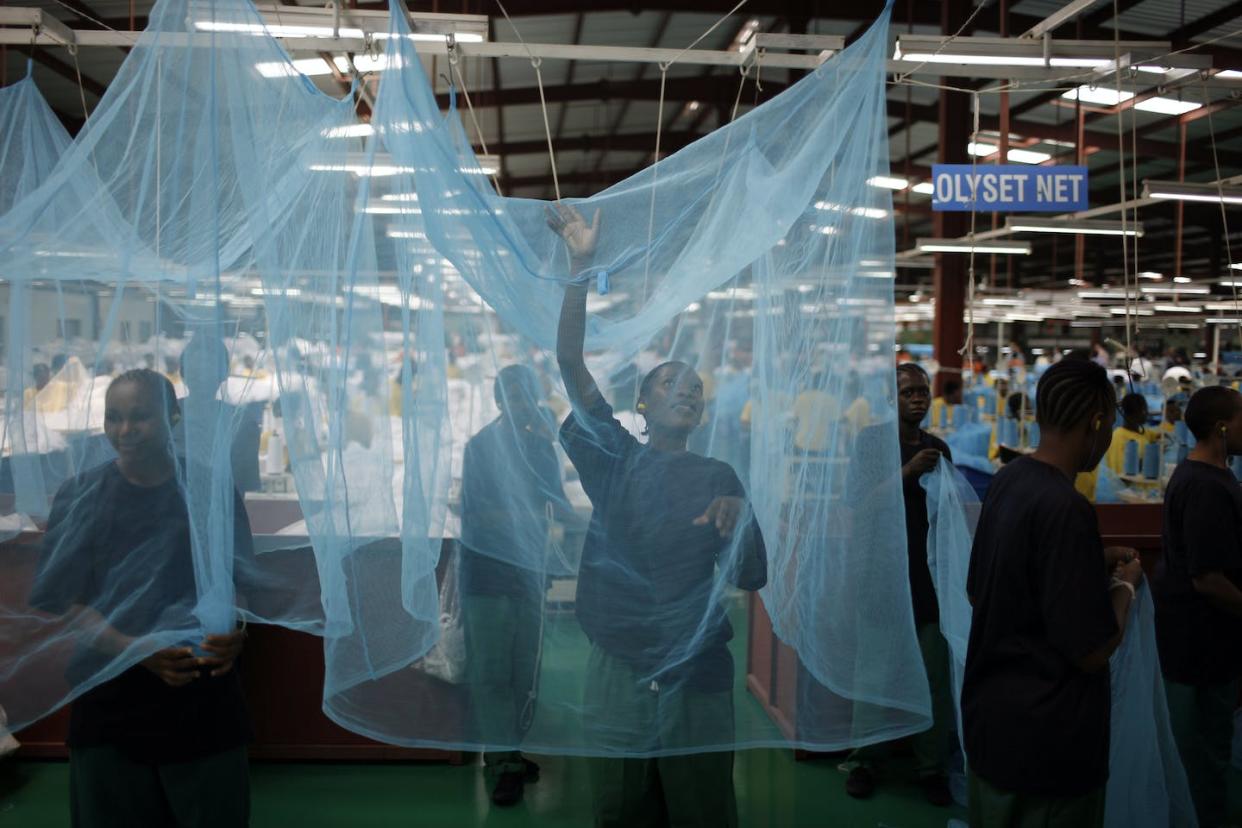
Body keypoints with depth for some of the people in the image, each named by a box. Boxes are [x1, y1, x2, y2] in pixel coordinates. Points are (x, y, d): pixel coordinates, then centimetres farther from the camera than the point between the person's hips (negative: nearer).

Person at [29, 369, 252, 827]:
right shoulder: (80, 495, -2)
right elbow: (56, 601, -4)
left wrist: (234, 632, -19)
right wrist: (135, 649, -20)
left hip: (203, 698, 0)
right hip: (111, 702, 0)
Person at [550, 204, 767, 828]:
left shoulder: (718, 477, 6)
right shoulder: (612, 457, 4)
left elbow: (749, 579, 1)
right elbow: (570, 362, -7)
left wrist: (741, 519, -20)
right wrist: (582, 265, -16)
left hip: (697, 677, 0)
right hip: (616, 674, 0)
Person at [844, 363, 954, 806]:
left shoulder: (939, 448, 12)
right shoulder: (871, 440, -1)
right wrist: (908, 473, -23)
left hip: (928, 571, 3)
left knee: (935, 672, 0)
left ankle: (933, 767, 11)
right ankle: (865, 761, 13)